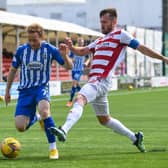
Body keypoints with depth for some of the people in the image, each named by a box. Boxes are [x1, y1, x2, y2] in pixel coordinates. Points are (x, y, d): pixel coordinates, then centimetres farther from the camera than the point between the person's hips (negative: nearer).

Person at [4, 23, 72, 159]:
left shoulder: (49, 49, -6)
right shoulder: (21, 50, -3)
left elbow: (69, 66, -3)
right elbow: (13, 70, 13)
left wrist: (64, 56, -24)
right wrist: (7, 91, 18)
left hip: (42, 87, -2)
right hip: (25, 90, 2)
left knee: (44, 110, -36)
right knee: (20, 127, -10)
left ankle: (53, 148, -23)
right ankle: (35, 117, 29)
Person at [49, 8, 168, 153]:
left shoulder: (120, 35, 3)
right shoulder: (100, 40, 25)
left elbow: (141, 48, 1)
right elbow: (82, 51, 25)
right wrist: (71, 47, 3)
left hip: (102, 81, -9)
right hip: (94, 81, 9)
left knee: (79, 99, -31)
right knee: (104, 119, 17)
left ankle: (64, 130, -49)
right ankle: (135, 137, 28)